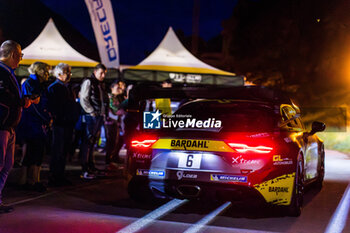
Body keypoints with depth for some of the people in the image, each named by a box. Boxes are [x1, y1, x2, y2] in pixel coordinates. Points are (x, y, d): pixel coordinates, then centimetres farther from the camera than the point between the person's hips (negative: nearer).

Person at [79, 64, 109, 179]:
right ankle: (85, 170, -8)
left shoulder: (101, 84, 19)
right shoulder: (88, 82, -6)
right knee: (88, 141, -8)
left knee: (93, 141, 13)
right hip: (91, 117, -8)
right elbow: (83, 100, -13)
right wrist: (92, 112, -15)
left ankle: (91, 166, 20)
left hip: (99, 116, 8)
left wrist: (104, 113, 14)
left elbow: (105, 99, 26)